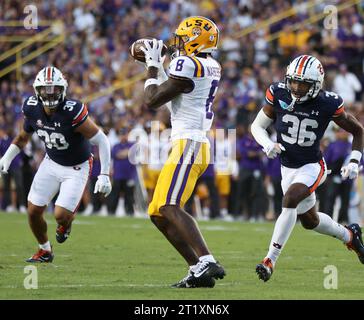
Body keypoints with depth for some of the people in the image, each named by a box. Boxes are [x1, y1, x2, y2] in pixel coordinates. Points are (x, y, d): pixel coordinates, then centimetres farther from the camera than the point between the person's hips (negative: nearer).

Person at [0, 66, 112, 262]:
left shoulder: (72, 112, -32)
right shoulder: (32, 109, -14)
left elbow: (101, 141, -24)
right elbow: (24, 136, 8)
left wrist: (104, 175, -26)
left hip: (76, 168, -5)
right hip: (51, 163, 5)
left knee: (61, 215, -15)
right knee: (33, 211, 1)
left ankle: (66, 222, 25)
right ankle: (44, 251, 28)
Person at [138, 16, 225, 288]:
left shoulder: (188, 65, -12)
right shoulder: (212, 67, 16)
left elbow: (152, 100, -8)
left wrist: (153, 67, 5)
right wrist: (159, 67, 32)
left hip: (188, 144, -10)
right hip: (197, 145, 10)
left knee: (170, 207, -22)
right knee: (158, 214, 9)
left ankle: (207, 263, -34)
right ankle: (198, 267, 3)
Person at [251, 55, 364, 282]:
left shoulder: (328, 105, -18)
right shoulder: (279, 95, -13)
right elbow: (257, 126, -1)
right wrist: (268, 144, -22)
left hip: (313, 167, -4)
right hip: (288, 167, 5)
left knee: (290, 200, -30)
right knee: (310, 221, 19)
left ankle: (271, 260, -26)